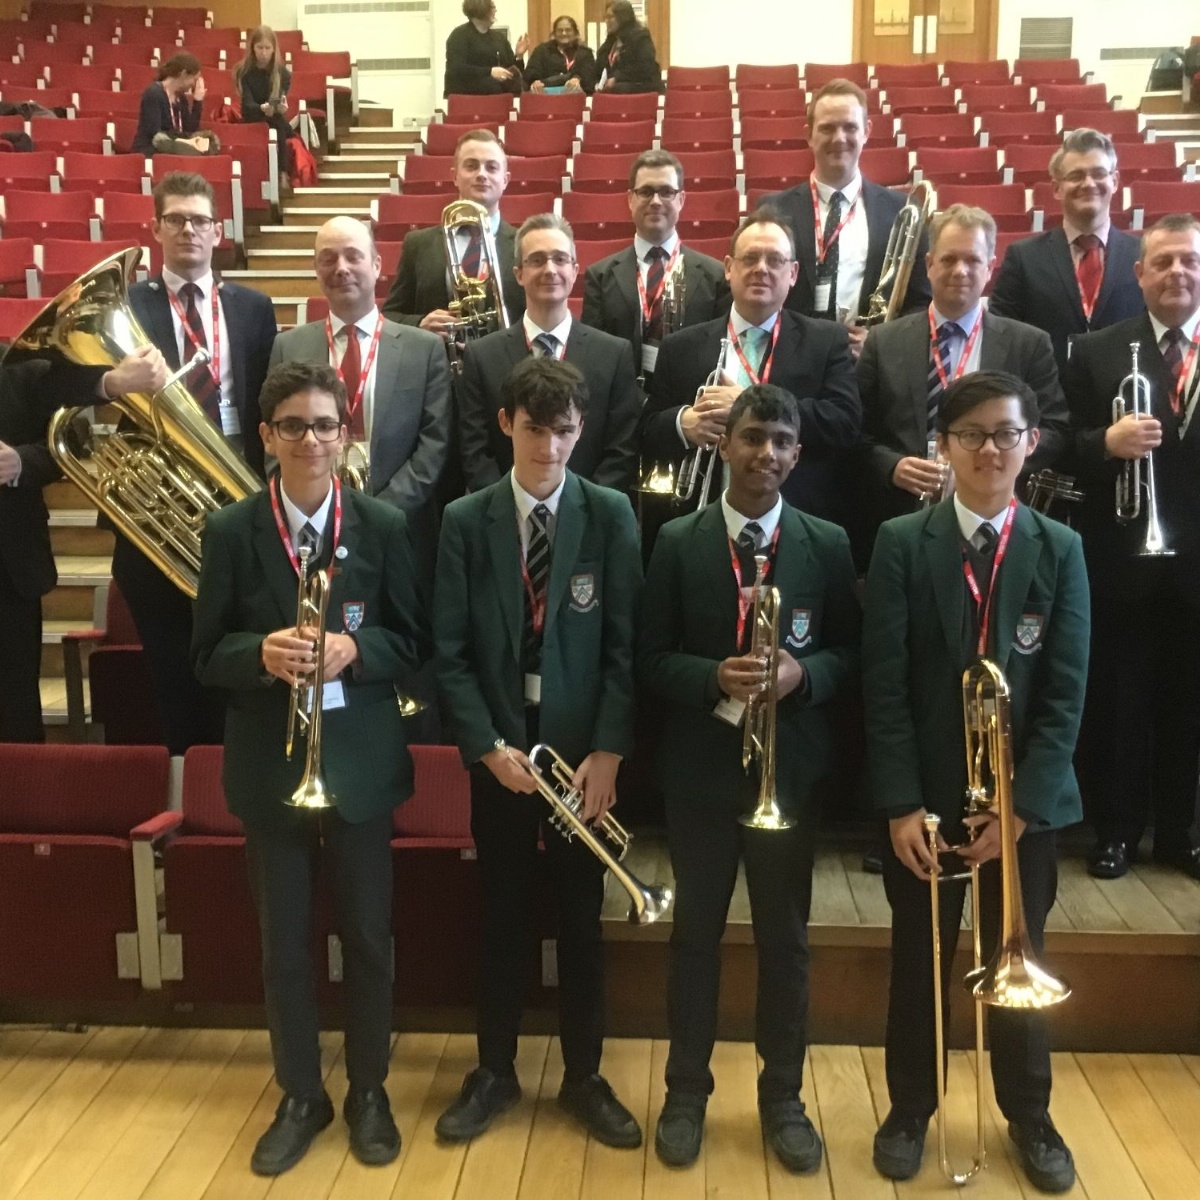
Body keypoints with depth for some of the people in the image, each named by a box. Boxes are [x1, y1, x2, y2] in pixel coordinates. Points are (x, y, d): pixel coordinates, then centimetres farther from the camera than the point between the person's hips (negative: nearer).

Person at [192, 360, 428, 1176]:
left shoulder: (385, 527, -3)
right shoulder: (231, 532, -3)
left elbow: (413, 644, -2)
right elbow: (208, 656, -2)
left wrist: (352, 649, -21)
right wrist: (262, 653, -23)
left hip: (361, 758, 0)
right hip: (270, 763, 1)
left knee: (368, 937, 11)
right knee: (283, 943, 12)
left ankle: (369, 1092, 31)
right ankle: (301, 1096, 31)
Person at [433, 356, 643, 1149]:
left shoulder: (610, 516, -3)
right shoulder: (465, 521, -1)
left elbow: (625, 646, -6)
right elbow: (449, 652, -3)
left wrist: (608, 751, -13)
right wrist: (488, 745, -13)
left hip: (582, 748, 0)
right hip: (498, 748, 1)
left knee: (582, 920, 12)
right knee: (503, 918, 13)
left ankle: (584, 1077, 28)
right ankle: (494, 1073, 30)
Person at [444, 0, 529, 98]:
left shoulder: (498, 36, 19)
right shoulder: (460, 35, -1)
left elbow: (512, 71, 17)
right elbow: (456, 69, -18)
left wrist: (518, 56, -4)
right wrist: (490, 72, -27)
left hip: (498, 95, 6)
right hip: (467, 95, -5)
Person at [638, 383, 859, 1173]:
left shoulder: (828, 545, 0)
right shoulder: (678, 542, -2)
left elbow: (850, 653, 2)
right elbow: (652, 659, -3)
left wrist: (803, 673, -18)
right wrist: (714, 677, -21)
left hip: (791, 767, 1)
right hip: (703, 765, 0)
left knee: (786, 938, 12)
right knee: (696, 932, 12)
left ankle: (783, 1097, 30)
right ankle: (687, 1091, 29)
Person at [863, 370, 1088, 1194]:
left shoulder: (1060, 550, 0)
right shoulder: (902, 542, -5)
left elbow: (1066, 692, -5)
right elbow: (884, 684, -9)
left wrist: (1022, 803, -13)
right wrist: (901, 804, -14)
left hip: (1025, 799, 1)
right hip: (926, 797, -1)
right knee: (919, 963, 13)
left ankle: (1029, 1117, 36)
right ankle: (911, 1110, 33)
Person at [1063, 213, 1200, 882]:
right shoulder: (1097, 352, 4)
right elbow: (1064, 450, -2)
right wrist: (1108, 442, -20)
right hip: (1121, 557, -1)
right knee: (1115, 700, 7)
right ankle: (1115, 831, 21)